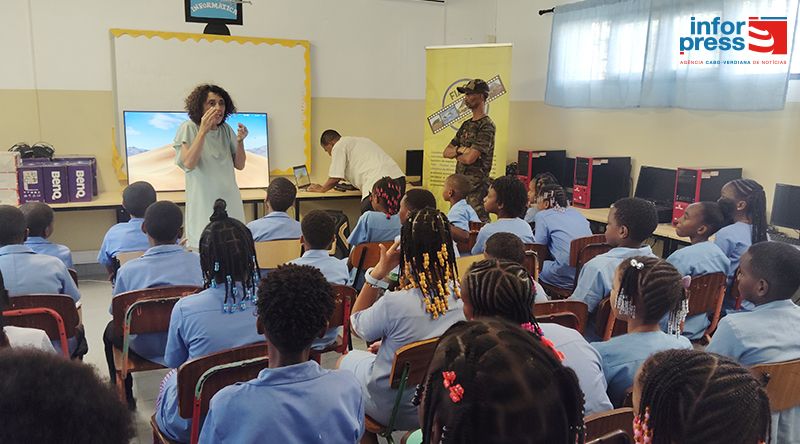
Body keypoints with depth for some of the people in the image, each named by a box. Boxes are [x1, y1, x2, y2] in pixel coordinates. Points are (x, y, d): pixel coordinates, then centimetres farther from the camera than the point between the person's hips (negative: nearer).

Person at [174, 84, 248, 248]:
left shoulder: (226, 129, 7)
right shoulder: (189, 128, -5)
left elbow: (239, 165, 8)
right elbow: (188, 164, -18)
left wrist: (240, 141, -9)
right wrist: (203, 131, -21)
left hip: (230, 202, 4)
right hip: (203, 203, -4)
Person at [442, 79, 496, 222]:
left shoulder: (486, 126, -11)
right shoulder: (466, 124, 16)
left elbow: (470, 158, -19)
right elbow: (446, 152, 14)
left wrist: (456, 154, 2)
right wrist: (461, 149, -7)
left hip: (477, 185, -9)